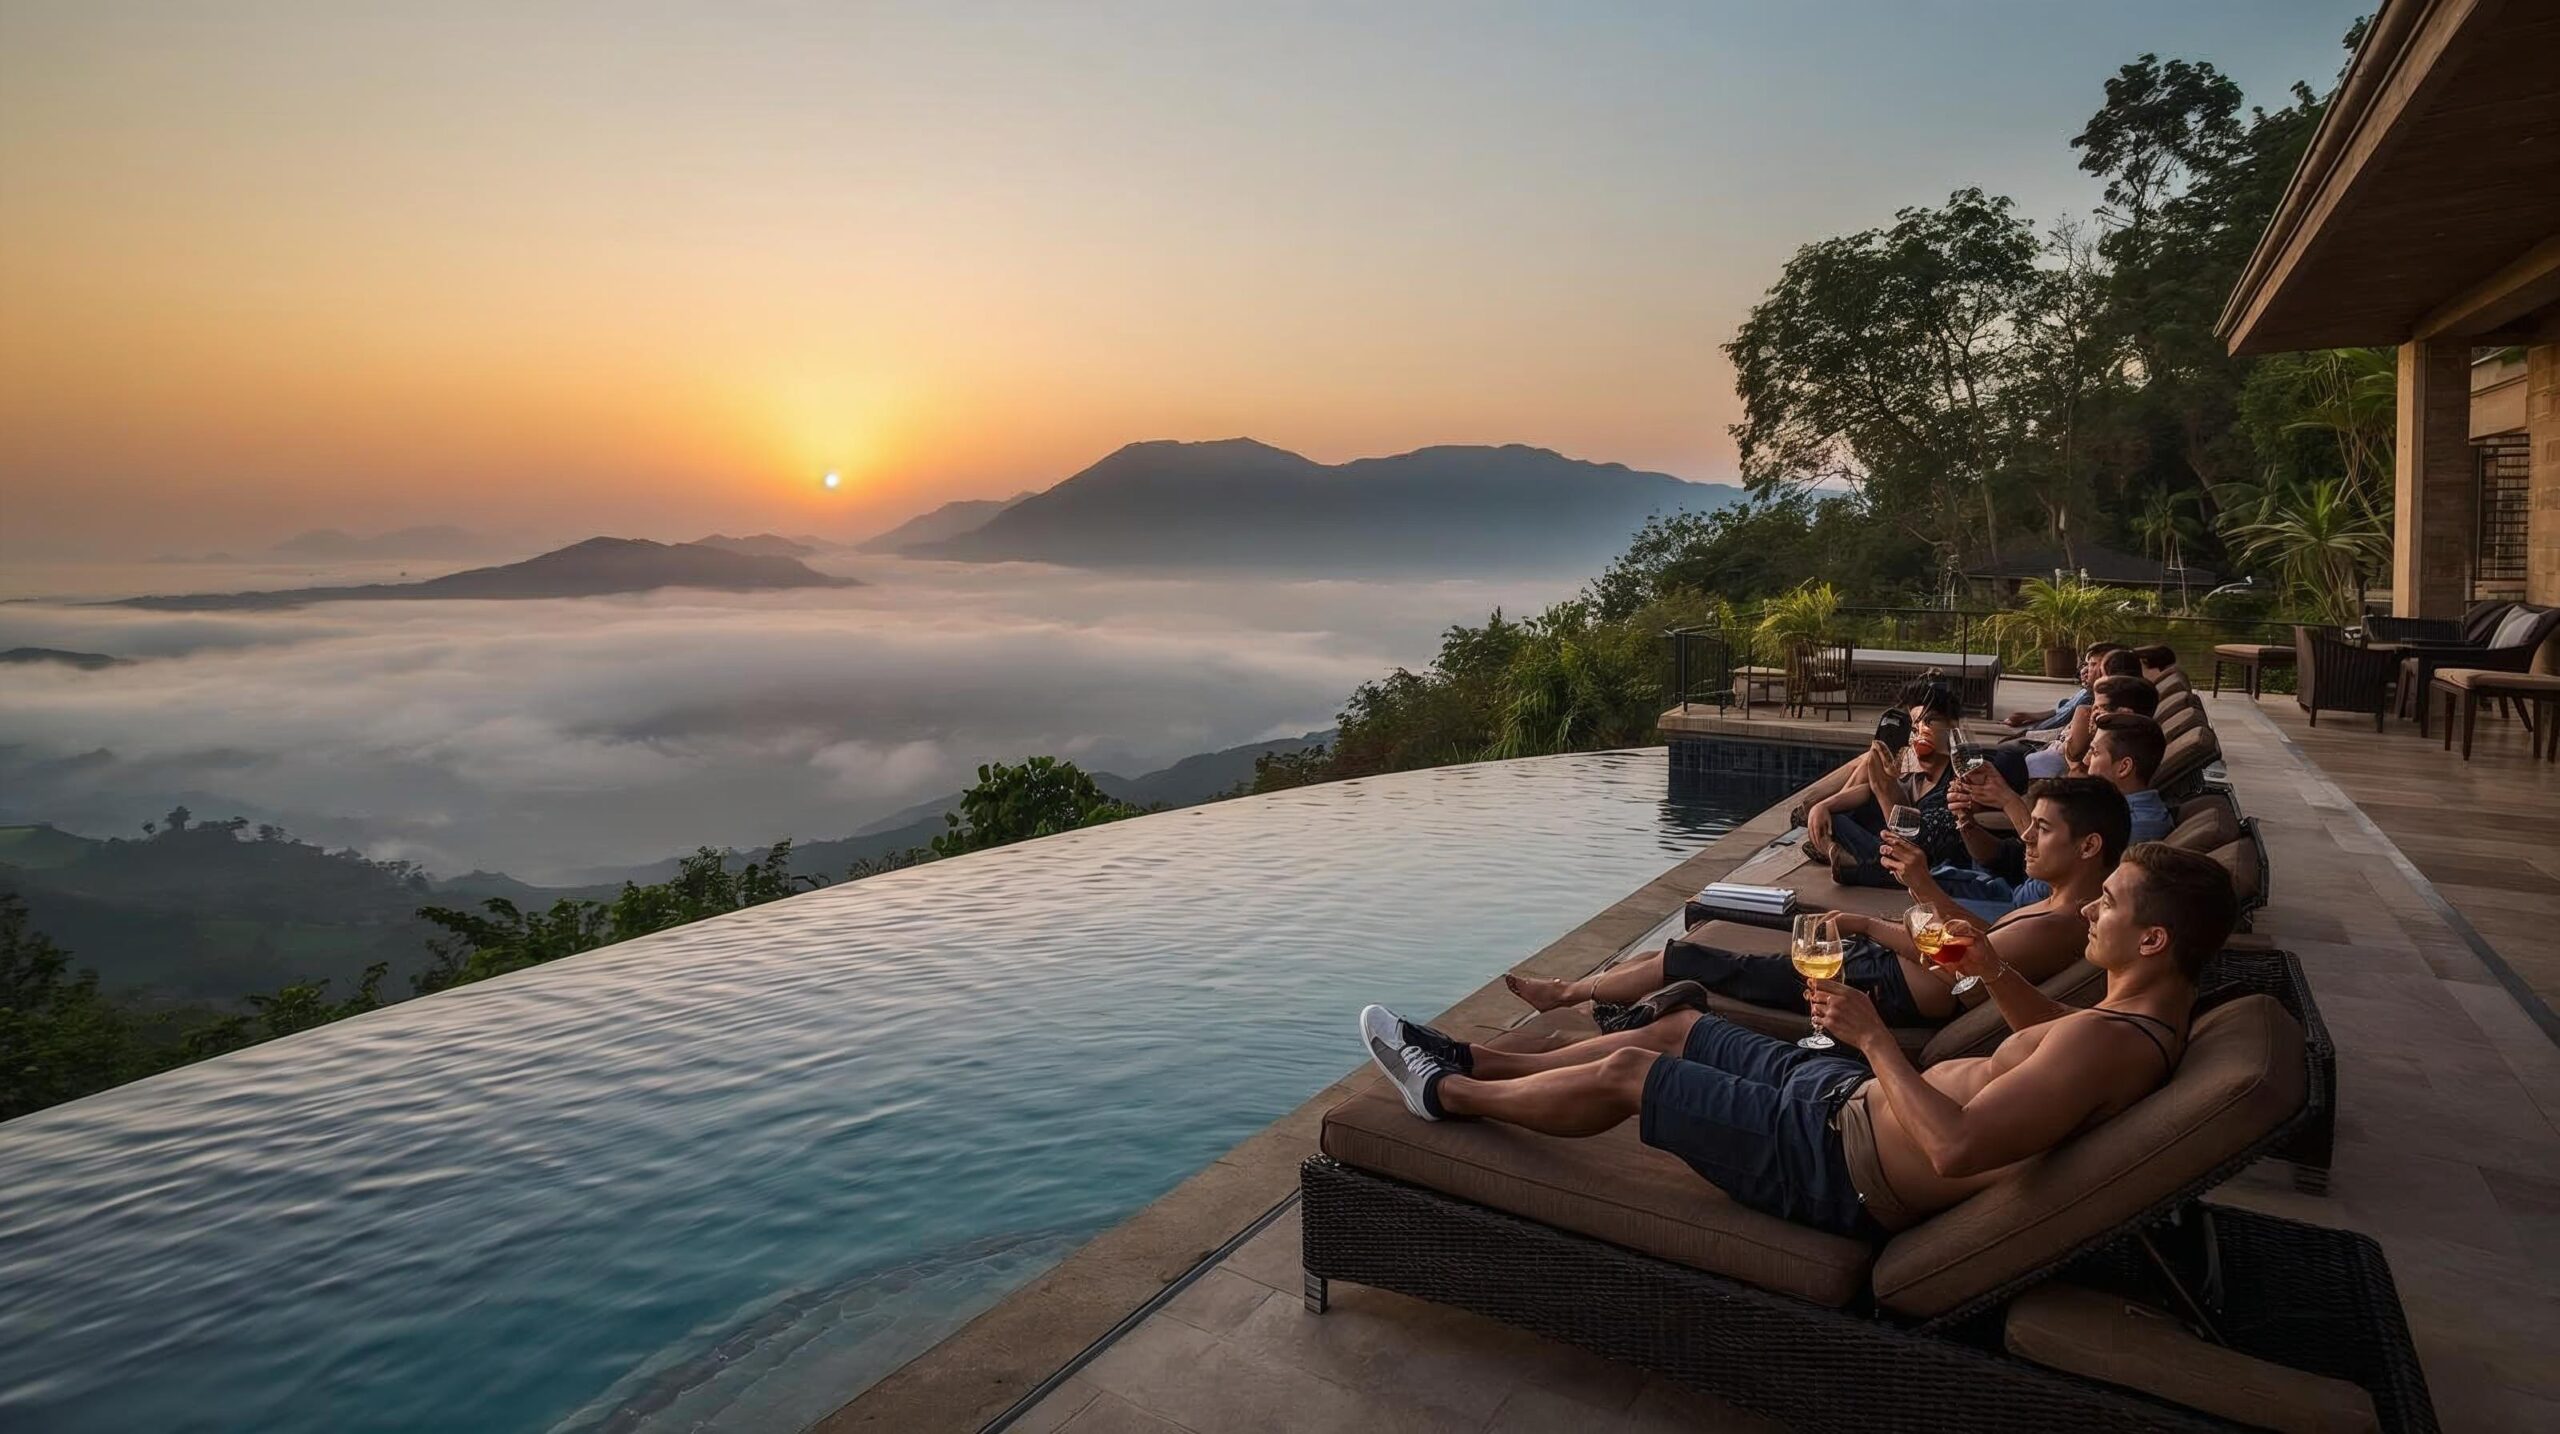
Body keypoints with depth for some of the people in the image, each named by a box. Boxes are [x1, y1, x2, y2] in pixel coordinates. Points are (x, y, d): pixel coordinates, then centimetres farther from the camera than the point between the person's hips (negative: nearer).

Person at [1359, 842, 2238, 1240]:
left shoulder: (2112, 1042, -28)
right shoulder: (2153, 1005, 3)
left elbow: (1954, 1150, -36)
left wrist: (1871, 1033, -27)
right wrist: (1997, 971, 5)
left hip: (1837, 1163, -10)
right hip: (1854, 1097, 10)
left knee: (1625, 1072, -3)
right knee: (1680, 1028, 15)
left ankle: (1447, 1094, 19)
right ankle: (1475, 1063, 26)